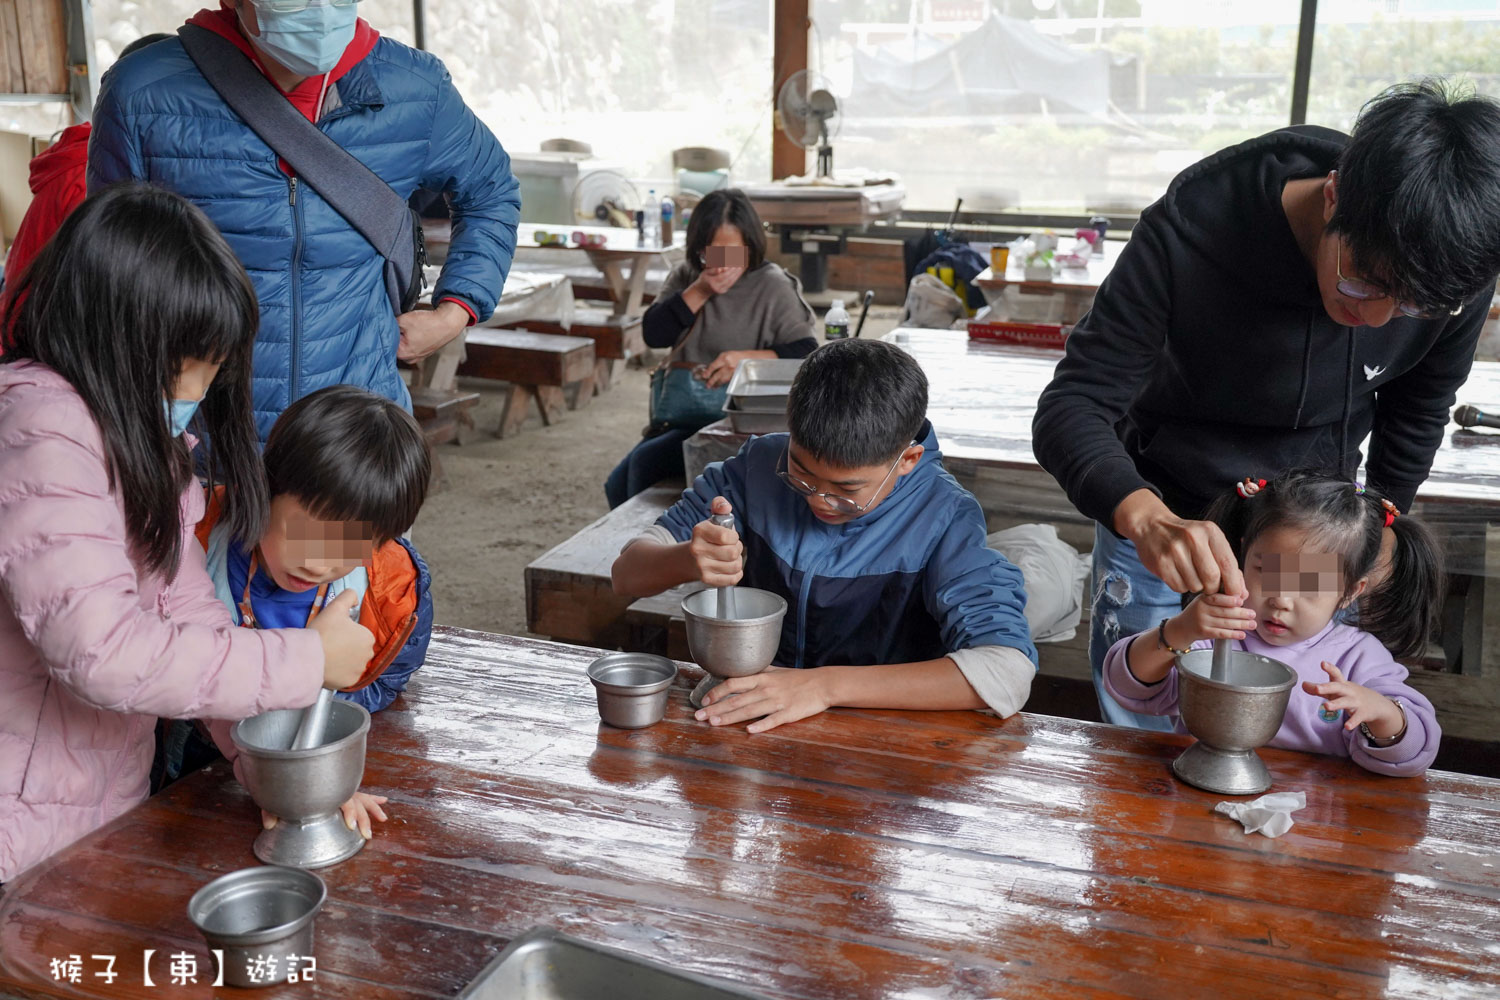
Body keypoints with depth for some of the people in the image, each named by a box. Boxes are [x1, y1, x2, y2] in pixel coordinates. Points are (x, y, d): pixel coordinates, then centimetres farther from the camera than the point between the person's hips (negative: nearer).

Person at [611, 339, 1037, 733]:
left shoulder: (944, 520, -14)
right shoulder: (761, 464, -4)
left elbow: (1008, 674, -26)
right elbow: (627, 573, 0)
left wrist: (825, 684, -30)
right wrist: (688, 560, -23)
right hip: (749, 721, 2)